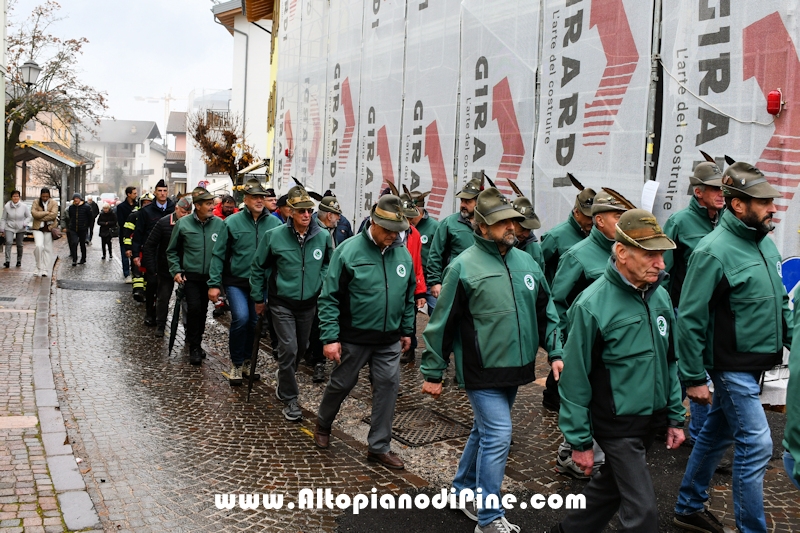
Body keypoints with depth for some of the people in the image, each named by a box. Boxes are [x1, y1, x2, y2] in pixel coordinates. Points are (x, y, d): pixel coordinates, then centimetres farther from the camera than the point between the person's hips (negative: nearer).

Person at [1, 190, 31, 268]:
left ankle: (19, 261, 24)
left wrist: (25, 224, -13)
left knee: (19, 245, 7)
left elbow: (30, 217, 3)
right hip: (9, 228, -1)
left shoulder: (24, 206, -6)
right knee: (9, 242, -18)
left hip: (20, 229, 1)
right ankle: (7, 261, -21)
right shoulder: (7, 206, -6)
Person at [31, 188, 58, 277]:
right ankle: (39, 267, -3)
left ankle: (45, 270, 12)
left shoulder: (54, 203, 2)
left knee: (48, 249, 4)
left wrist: (41, 217, -12)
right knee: (39, 246, -18)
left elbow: (54, 215, -12)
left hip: (49, 228, 0)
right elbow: (34, 213, -10)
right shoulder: (36, 202, 5)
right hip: (38, 228, 0)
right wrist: (47, 212, -12)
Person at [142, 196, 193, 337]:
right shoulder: (164, 223, -10)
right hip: (166, 269, 0)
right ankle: (160, 325, 26)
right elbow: (149, 245, -5)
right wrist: (151, 267, -10)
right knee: (163, 298, 10)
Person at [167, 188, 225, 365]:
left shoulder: (220, 224, -4)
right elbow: (172, 251, 5)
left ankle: (197, 342, 31)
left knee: (203, 311, 13)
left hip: (210, 277, 2)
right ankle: (194, 347, -2)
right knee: (194, 308, -14)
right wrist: (176, 271, -4)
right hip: (190, 276, -2)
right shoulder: (183, 224, -5)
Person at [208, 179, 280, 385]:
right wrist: (214, 284, -7)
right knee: (241, 318, -17)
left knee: (255, 322, 10)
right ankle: (236, 363, 3)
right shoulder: (232, 222, -7)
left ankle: (246, 361, 31)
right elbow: (218, 254, -3)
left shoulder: (274, 223, -3)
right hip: (236, 281, -2)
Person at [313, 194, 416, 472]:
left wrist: (407, 330, 15)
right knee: (341, 384, 12)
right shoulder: (349, 250, -14)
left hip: (389, 340, 4)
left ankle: (379, 446, 17)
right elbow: (329, 297, -12)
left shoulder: (403, 254, 1)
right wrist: (330, 337, -15)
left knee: (388, 386, 3)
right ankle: (323, 425, 40)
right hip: (354, 337, -4)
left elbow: (409, 296, 14)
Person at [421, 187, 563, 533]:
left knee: (485, 431, 18)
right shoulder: (464, 266, -11)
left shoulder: (525, 262, 7)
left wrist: (555, 352, 7)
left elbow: (545, 311, 15)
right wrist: (433, 373, -5)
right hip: (482, 371, -6)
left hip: (514, 367, 7)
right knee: (498, 436, -10)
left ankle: (464, 490, 37)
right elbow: (442, 323, -8)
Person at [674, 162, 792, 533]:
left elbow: (780, 302, 17)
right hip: (732, 365, -8)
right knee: (756, 445, -6)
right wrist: (693, 378, -16)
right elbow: (690, 318, -18)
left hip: (755, 363, 8)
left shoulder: (764, 242, 6)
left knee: (717, 434, 18)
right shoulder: (714, 251, -19)